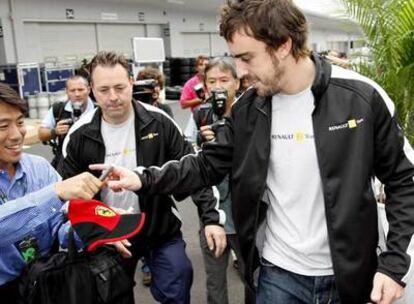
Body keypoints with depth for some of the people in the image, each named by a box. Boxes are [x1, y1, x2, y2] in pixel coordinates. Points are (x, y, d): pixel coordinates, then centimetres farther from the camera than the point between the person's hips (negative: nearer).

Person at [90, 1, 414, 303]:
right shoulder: (247, 109, -4)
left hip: (347, 275, -2)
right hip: (278, 272, 2)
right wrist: (144, 179, -9)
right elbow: (207, 166, 4)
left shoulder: (361, 97, -15)